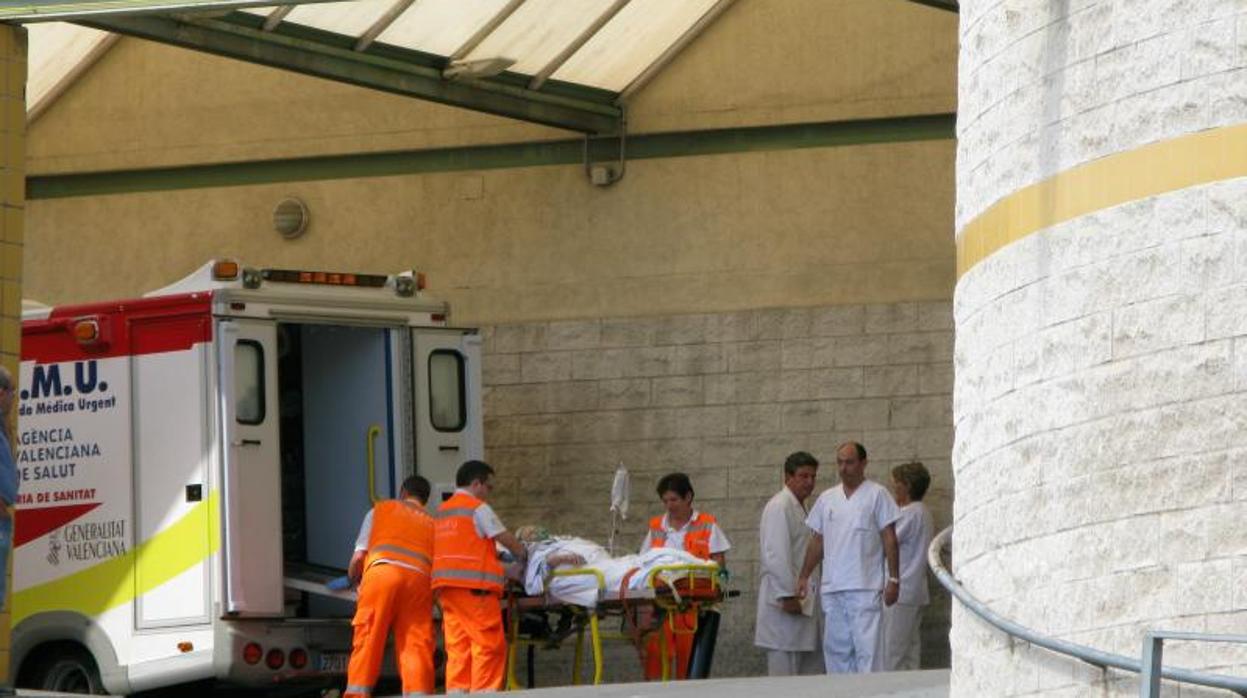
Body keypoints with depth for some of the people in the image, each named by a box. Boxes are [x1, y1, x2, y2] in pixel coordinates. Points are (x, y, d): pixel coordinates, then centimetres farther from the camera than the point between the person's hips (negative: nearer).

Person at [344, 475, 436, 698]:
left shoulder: (380, 510, 24)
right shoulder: (433, 523, 29)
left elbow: (359, 556, 14)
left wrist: (353, 578, 31)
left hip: (382, 571, -2)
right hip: (419, 578, 2)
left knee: (368, 638, -2)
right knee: (416, 642, 0)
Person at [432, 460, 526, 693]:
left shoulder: (442, 511, 20)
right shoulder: (478, 508, -3)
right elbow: (507, 540, -1)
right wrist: (523, 556, 18)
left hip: (445, 586, 8)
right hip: (474, 586, -8)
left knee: (457, 645, 5)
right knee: (489, 645, -5)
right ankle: (483, 692, -9)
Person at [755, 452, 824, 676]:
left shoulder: (799, 507, 21)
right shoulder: (780, 507, -11)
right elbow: (776, 555, -19)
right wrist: (787, 595, -22)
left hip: (801, 600, 10)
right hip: (785, 604, -10)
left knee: (813, 669, 7)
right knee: (784, 668, -8)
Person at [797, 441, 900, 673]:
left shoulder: (877, 495, 0)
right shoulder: (827, 499, 15)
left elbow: (889, 539, -2)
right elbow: (817, 542, 19)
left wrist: (893, 579, -8)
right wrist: (803, 576, 13)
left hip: (865, 587, -5)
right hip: (832, 588, 5)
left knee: (867, 646, -10)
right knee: (836, 648, 6)